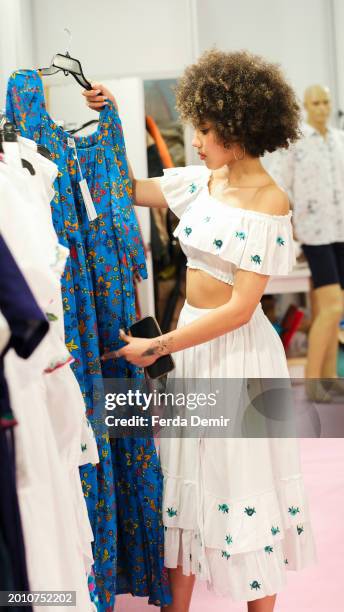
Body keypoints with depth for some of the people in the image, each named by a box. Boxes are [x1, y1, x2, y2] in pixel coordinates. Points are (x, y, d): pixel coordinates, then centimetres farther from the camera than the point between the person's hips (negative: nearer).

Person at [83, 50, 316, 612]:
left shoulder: (268, 203, -17)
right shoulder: (200, 182, 3)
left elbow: (240, 308, -20)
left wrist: (159, 347, -19)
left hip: (238, 349, -7)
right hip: (191, 340, 7)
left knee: (241, 476, 4)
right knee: (184, 473, 13)